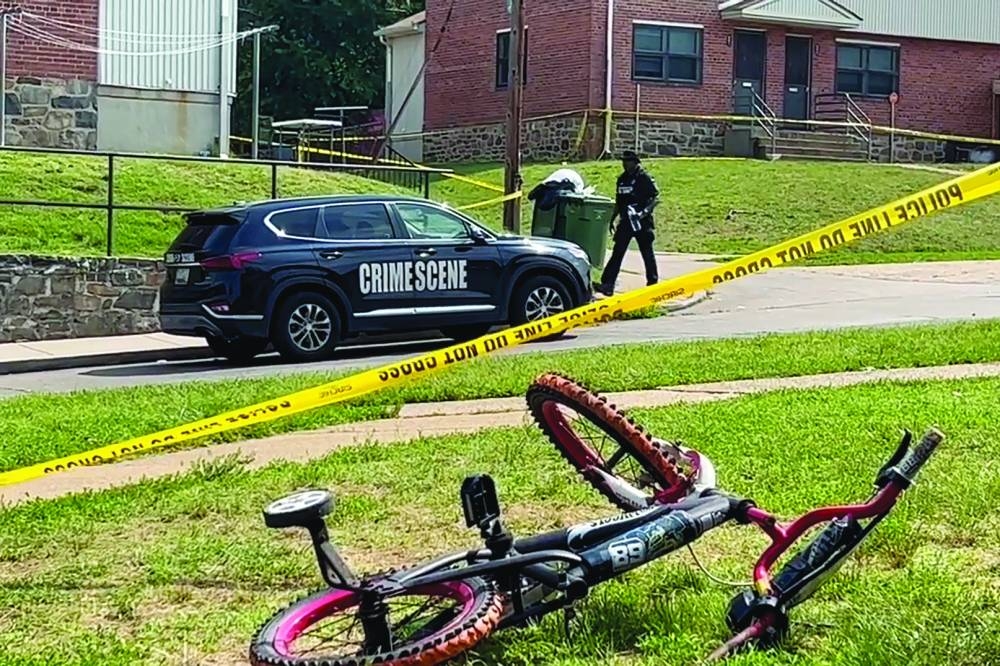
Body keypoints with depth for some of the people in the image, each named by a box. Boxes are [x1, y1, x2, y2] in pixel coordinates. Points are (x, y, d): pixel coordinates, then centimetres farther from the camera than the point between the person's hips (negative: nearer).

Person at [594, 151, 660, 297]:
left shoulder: (644, 178, -7)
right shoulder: (622, 179, 13)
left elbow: (656, 198, -10)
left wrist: (645, 211, -23)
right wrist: (612, 220, 18)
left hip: (642, 222, -6)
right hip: (626, 222, 6)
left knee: (647, 253, 5)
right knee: (617, 253, -2)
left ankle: (653, 283, 17)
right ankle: (607, 284, -7)